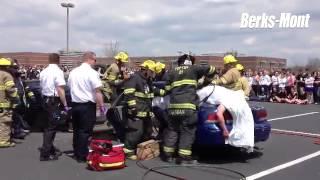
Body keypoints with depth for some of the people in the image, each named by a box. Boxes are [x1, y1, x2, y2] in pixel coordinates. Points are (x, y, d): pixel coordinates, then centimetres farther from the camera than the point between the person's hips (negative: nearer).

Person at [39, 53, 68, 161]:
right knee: (52, 127, -3)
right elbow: (60, 89, -19)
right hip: (54, 101, -8)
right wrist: (65, 104, -16)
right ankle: (45, 154, -3)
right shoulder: (58, 71, -14)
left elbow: (42, 87, 15)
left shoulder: (43, 72, 10)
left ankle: (50, 149, 29)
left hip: (45, 100, 8)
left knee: (48, 125, 18)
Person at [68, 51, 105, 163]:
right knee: (85, 131, 0)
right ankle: (82, 156, 4)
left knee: (76, 129, 16)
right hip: (87, 105, -7)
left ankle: (76, 153, 25)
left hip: (75, 104, 7)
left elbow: (70, 87, 17)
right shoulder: (92, 73, -13)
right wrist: (101, 106, -12)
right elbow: (97, 92, -18)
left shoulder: (73, 72, 9)